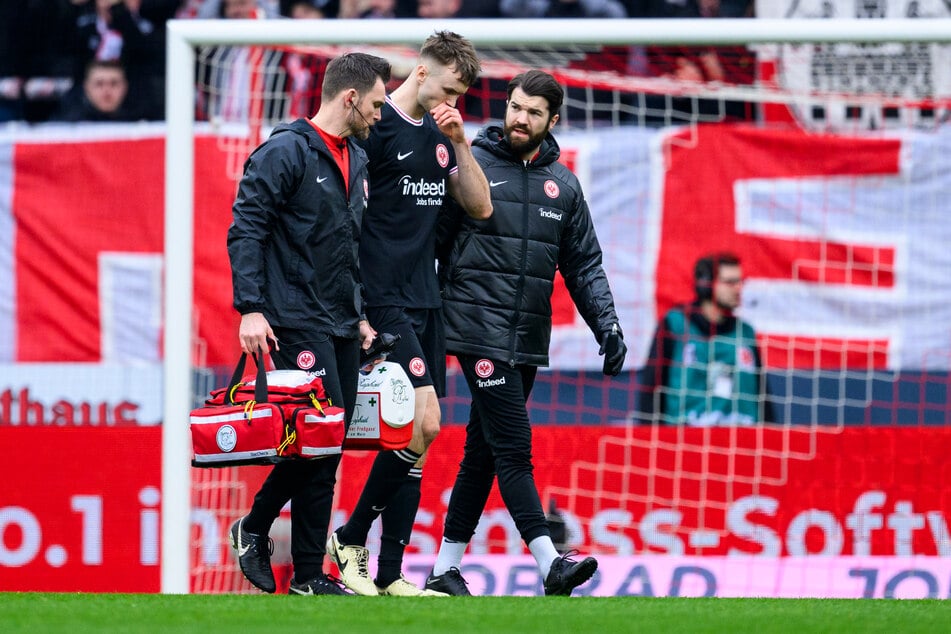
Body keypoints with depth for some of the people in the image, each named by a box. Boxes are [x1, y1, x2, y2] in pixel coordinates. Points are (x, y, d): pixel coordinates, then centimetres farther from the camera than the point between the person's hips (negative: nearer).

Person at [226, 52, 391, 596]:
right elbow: (246, 230, -13)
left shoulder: (358, 162, 17)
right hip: (296, 323, -9)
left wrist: (361, 315, 21)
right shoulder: (286, 153, -9)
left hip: (341, 327, 9)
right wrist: (251, 309, -19)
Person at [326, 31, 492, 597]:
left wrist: (459, 141, 0)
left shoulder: (439, 135, 15)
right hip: (385, 302, -8)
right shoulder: (376, 126, -9)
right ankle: (350, 540, -1)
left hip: (425, 302, 8)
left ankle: (390, 576, 7)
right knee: (423, 424, -15)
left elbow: (480, 207, 13)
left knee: (417, 437, 4)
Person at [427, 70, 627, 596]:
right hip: (480, 330, -6)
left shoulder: (563, 185, 13)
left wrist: (607, 326, 3)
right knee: (513, 447, -13)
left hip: (529, 341, 6)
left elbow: (584, 265, 15)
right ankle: (550, 563, -21)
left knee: (483, 452, 10)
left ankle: (446, 568, 17)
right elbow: (430, 241, 0)